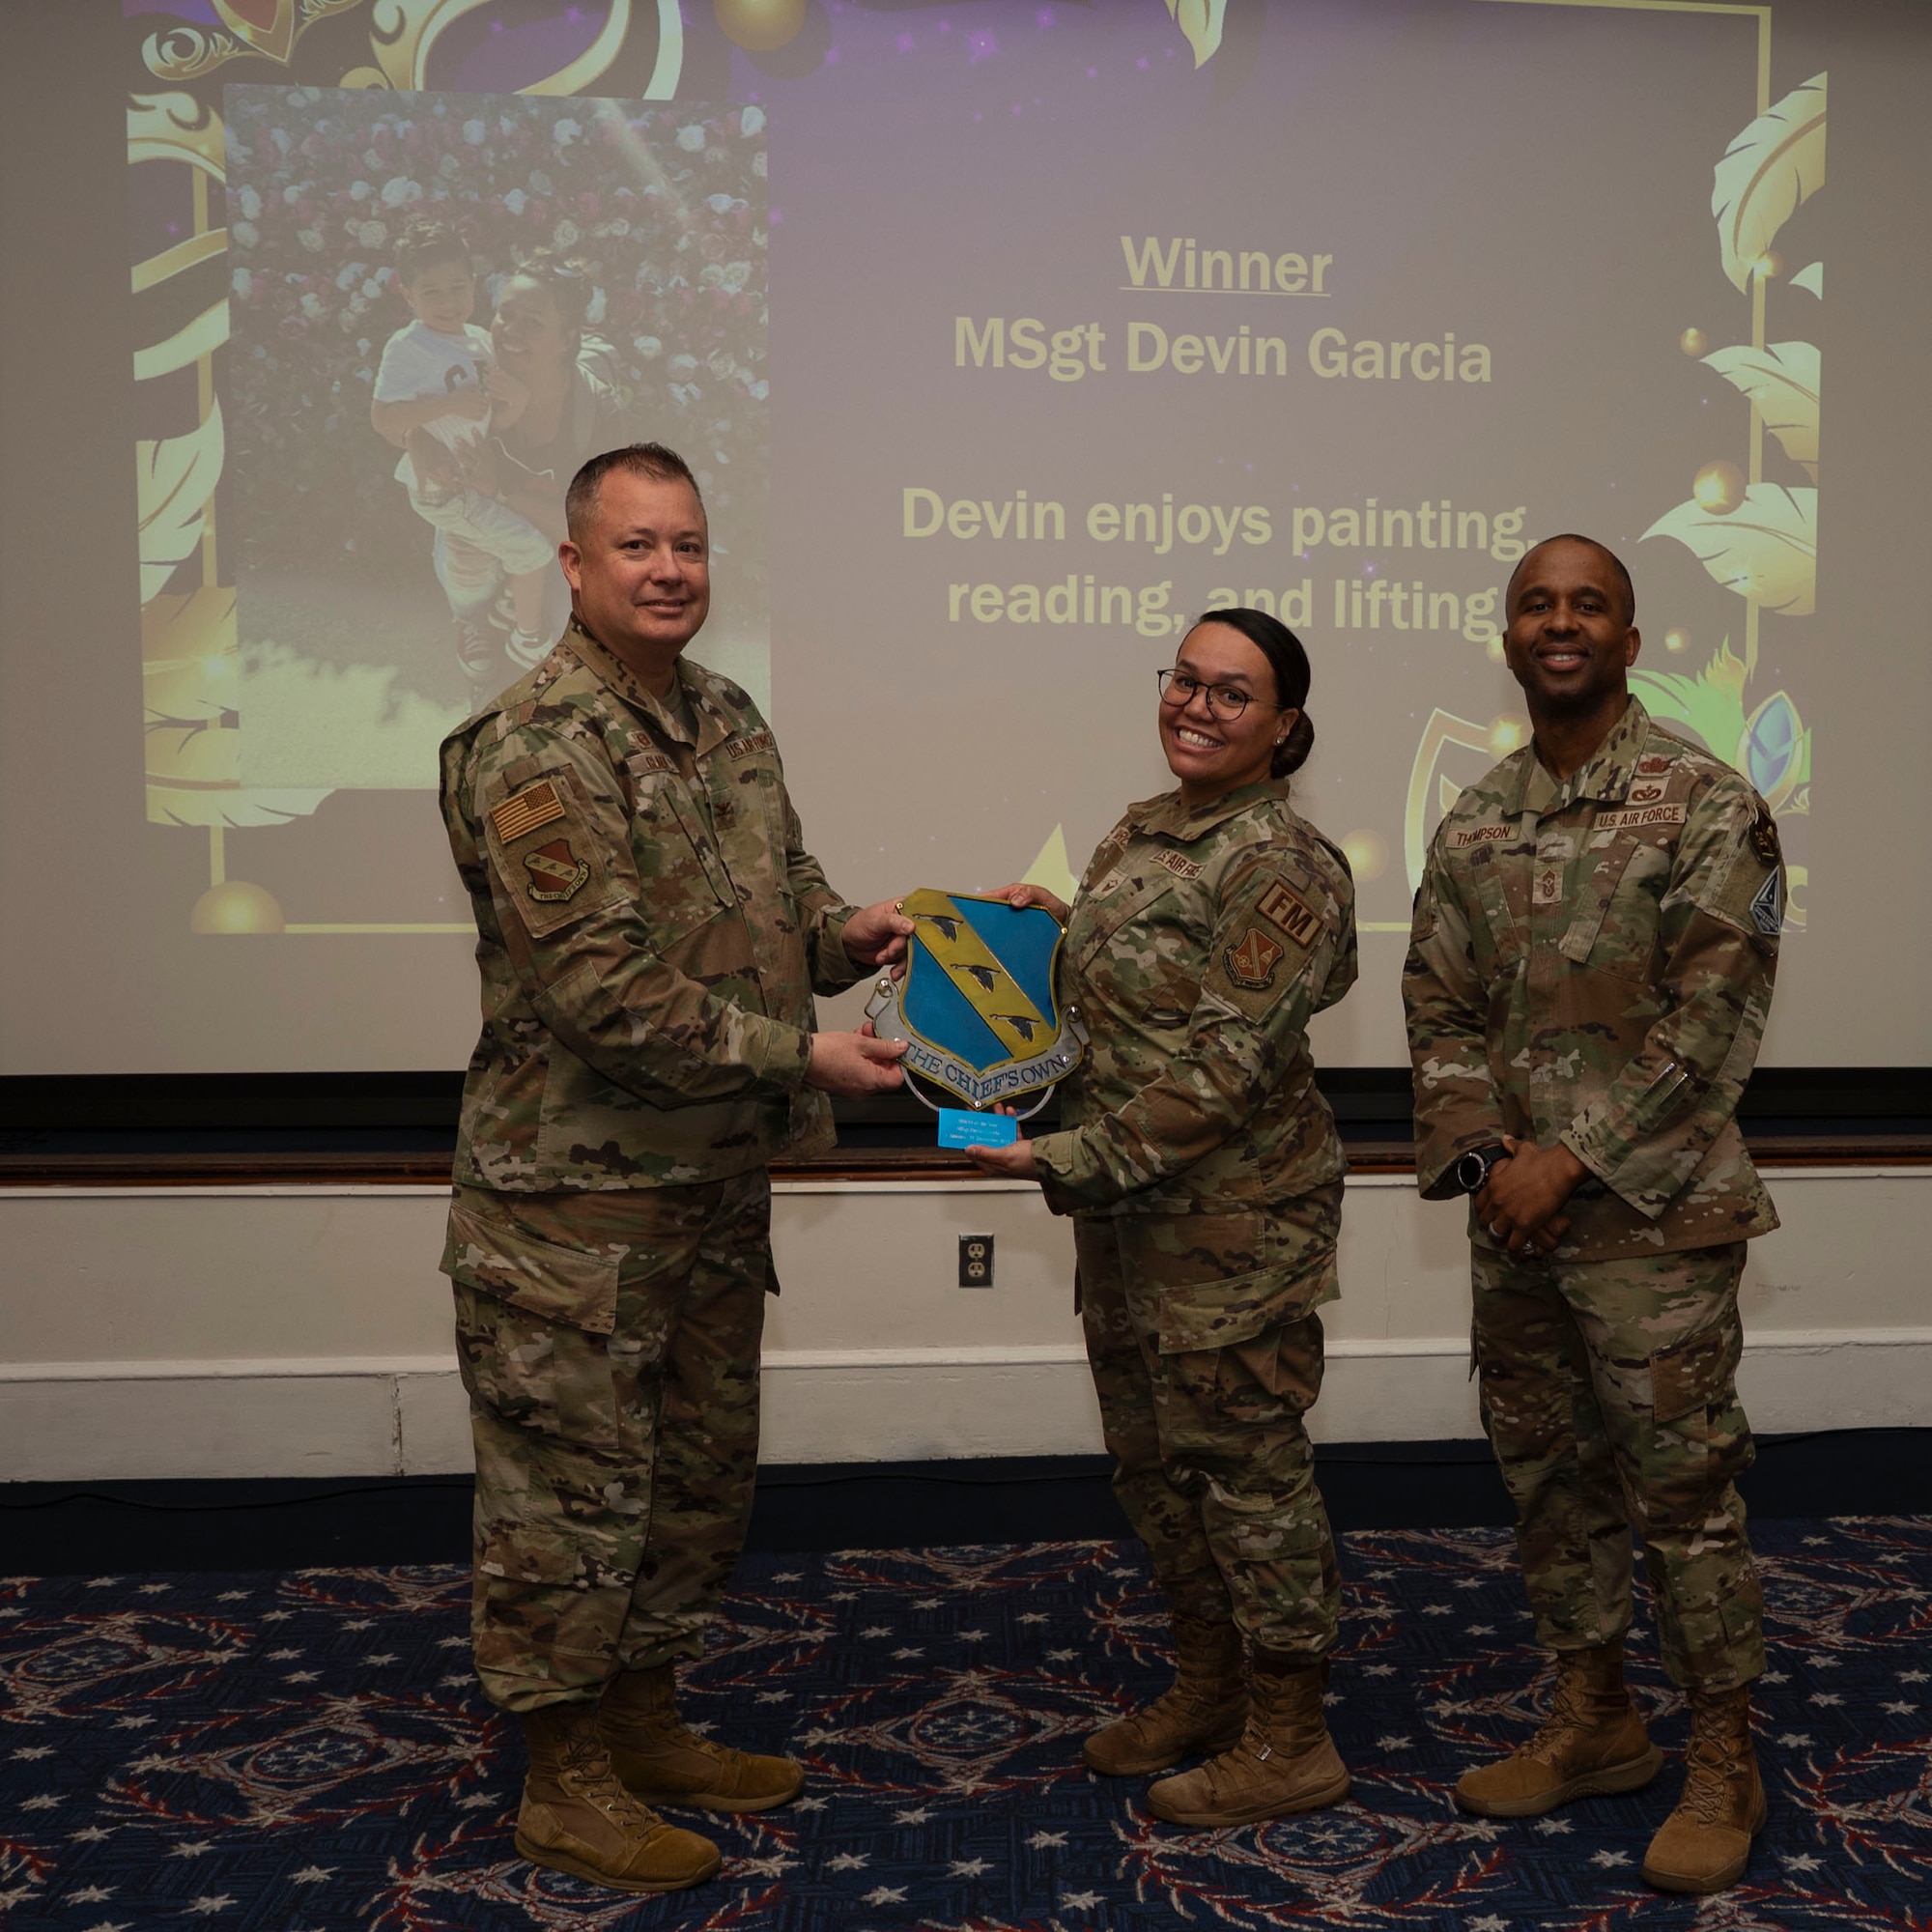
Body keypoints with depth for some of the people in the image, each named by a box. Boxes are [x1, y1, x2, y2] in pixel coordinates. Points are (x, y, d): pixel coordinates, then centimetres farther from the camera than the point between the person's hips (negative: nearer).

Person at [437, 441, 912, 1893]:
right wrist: (802, 1055, -20)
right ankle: (566, 1782, 22)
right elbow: (606, 987, -23)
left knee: (702, 1473, 18)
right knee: (573, 1486, 4)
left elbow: (778, 889, 21)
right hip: (574, 1195, -8)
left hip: (718, 1183, 9)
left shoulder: (728, 719, 10)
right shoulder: (534, 749, -17)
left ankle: (648, 1726, 36)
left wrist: (843, 932, -1)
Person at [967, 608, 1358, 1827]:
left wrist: (1067, 1162, -21)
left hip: (1236, 1219, -8)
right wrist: (1043, 924, 1)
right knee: (1152, 1455, 18)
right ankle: (1206, 1689, 37)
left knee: (1244, 1460, 3)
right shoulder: (1138, 835, 10)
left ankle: (1291, 1745, 20)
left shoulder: (1282, 866, -16)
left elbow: (1225, 1069, -21)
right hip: (1129, 1216, 9)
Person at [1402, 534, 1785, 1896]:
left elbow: (1713, 1017, -14)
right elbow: (1440, 1009, 9)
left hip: (1652, 1216, -6)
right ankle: (1594, 1720, 32)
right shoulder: (1474, 825, 9)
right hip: (1514, 1218, 6)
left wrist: (1568, 1160, -16)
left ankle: (1725, 1764, 19)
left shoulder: (1706, 804, -8)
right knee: (1549, 1475, 15)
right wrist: (1484, 1156, -7)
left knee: (1683, 1487, 2)